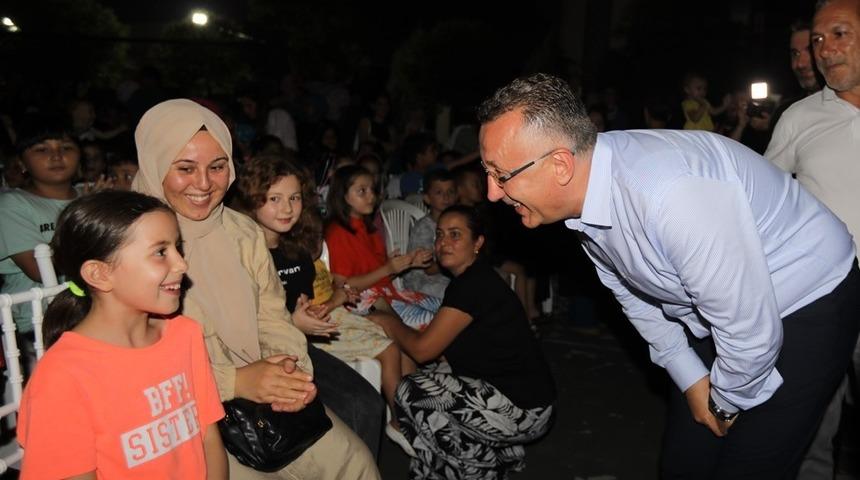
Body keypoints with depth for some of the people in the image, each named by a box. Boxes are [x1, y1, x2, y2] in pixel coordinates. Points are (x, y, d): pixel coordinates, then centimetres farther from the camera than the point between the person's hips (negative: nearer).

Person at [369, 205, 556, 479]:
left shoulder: (474, 284, -19)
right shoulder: (473, 280, 11)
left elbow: (422, 349, -17)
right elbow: (442, 350, 13)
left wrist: (391, 324, 1)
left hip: (523, 408, -10)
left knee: (412, 394, -11)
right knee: (429, 380, 14)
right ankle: (501, 453, 16)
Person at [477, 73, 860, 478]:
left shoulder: (671, 196, -38)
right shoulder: (582, 192, -11)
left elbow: (751, 332, -29)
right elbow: (632, 293, 5)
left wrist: (726, 401, -10)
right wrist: (691, 380, 5)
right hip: (722, 313, 7)